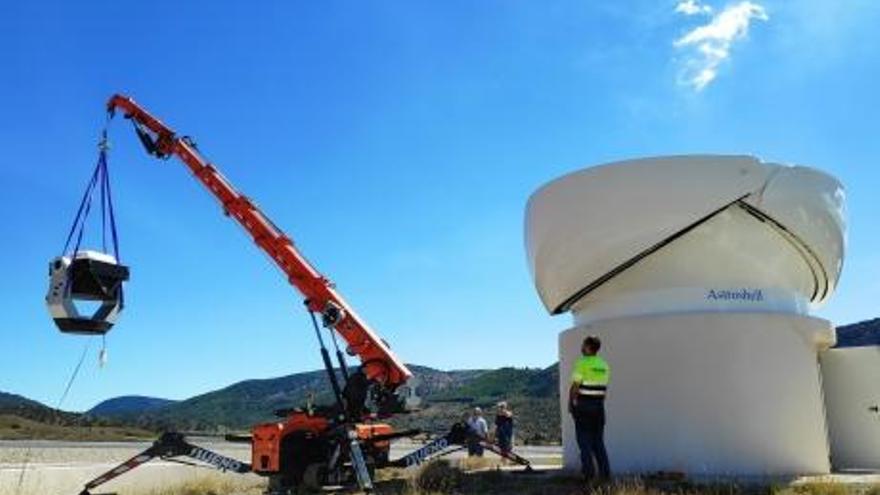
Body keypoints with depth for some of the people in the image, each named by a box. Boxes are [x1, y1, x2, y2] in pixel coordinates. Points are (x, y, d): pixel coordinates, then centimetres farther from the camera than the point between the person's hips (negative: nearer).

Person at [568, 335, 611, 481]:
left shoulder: (582, 363, -12)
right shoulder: (604, 365, 8)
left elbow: (575, 387, -14)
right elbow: (604, 388, 9)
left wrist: (570, 403, -4)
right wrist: (599, 403, 15)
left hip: (583, 405, -6)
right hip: (599, 405, 6)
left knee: (585, 440, 1)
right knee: (598, 440, 12)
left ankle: (589, 472, -2)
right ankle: (605, 472, 8)